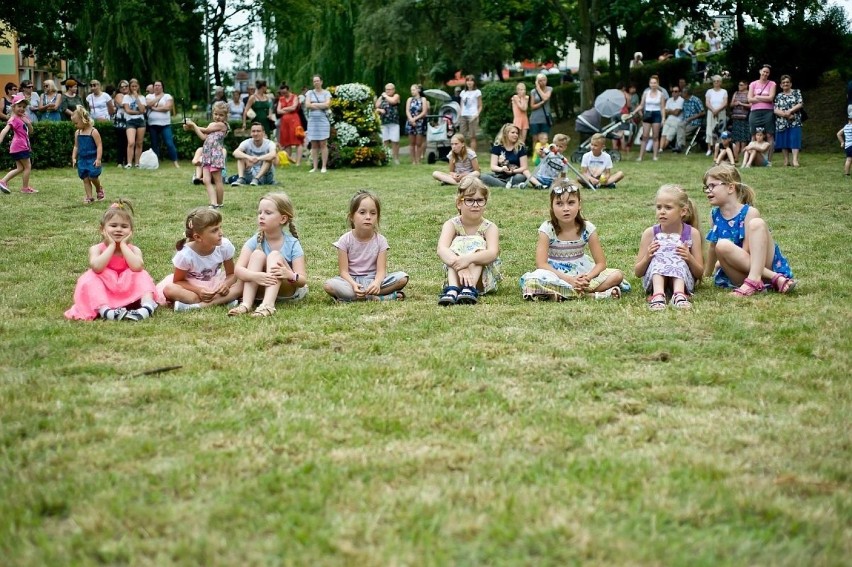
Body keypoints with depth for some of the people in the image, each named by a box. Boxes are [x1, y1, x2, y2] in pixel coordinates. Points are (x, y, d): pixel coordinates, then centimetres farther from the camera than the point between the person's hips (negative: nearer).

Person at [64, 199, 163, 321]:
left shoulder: (134, 250, 0)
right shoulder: (96, 249, -2)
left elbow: (137, 267, -24)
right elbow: (97, 267, -25)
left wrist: (123, 245, -15)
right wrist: (112, 246, -16)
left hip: (129, 294, 1)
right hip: (103, 295, -1)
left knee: (142, 275, -19)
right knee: (90, 279, -24)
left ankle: (147, 305, -46)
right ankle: (105, 310, -49)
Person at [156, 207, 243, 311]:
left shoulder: (225, 246, -20)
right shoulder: (185, 254, -26)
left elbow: (231, 274, -8)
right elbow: (178, 281, -13)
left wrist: (225, 284, -31)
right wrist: (198, 290, -31)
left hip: (215, 284, 2)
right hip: (192, 286, -2)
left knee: (241, 284, -26)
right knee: (169, 289, -33)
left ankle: (200, 305, -35)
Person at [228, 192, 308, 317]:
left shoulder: (292, 244, -12)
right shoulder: (255, 241, -8)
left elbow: (303, 281, -18)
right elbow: (238, 269, -21)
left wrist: (290, 275, -42)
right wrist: (254, 276, -44)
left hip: (288, 291, -2)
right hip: (262, 288, 2)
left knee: (275, 255, -26)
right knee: (257, 254, -22)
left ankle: (267, 305, -49)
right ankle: (246, 304, -39)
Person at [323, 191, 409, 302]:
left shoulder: (380, 241, -5)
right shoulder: (345, 240, -8)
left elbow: (381, 270, -12)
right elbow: (343, 271, -11)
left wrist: (376, 283, -36)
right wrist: (353, 285, -32)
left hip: (373, 281, 1)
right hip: (352, 280, -1)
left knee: (402, 277, -23)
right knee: (329, 285, -32)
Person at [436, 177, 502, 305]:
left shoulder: (490, 227, -9)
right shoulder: (452, 224, -8)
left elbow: (493, 253, -30)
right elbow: (441, 249, -28)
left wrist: (469, 259, -50)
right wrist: (460, 266, -48)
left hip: (482, 278, 0)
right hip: (455, 276, 1)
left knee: (477, 242, -23)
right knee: (458, 242, -23)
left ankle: (470, 289, -45)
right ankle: (452, 288, -45)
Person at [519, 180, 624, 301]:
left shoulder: (588, 229, -7)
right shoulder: (547, 229, -12)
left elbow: (601, 263, -5)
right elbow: (541, 263, -19)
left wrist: (587, 278, -26)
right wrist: (568, 279, -29)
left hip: (581, 274, 2)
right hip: (555, 275, -2)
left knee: (617, 275, -19)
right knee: (531, 281, -37)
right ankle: (591, 294, -32)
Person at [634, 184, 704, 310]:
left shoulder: (692, 233, -1)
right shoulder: (650, 233, -1)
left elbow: (700, 274, 2)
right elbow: (638, 273, 4)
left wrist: (689, 258, -19)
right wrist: (647, 257, -17)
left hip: (682, 279, 0)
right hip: (654, 280, 0)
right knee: (661, 253, -26)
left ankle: (679, 295, -50)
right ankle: (657, 295, -50)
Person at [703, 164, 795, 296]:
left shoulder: (749, 213, -10)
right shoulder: (715, 215, 7)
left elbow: (746, 250, -15)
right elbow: (714, 247, 19)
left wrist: (723, 262, -10)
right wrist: (706, 275, 26)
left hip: (765, 265, -3)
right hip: (742, 274, 4)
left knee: (756, 223, -25)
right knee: (722, 245, -28)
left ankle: (754, 279, -40)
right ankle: (775, 278, -30)